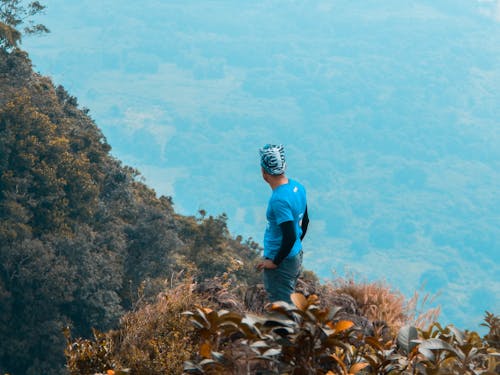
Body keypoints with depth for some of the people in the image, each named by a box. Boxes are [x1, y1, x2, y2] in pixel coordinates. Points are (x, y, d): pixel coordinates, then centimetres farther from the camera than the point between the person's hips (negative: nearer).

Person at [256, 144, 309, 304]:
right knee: (287, 301, 23)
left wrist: (275, 262, -17)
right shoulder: (298, 187, 1)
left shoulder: (279, 199, -27)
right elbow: (304, 222, 14)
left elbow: (290, 237, -29)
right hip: (297, 257, 9)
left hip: (281, 264, -9)